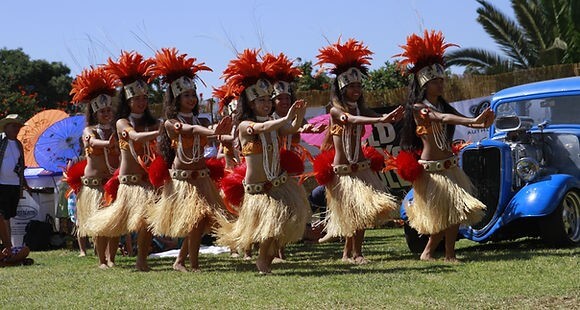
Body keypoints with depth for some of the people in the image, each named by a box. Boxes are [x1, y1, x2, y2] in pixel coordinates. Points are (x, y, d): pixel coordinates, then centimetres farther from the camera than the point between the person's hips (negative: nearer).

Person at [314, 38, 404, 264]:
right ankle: (354, 252, 5)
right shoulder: (336, 111, -10)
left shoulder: (360, 109, 7)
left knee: (361, 212, 4)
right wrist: (381, 120, -45)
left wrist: (392, 117, -38)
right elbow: (353, 120, -31)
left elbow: (376, 117, -14)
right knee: (353, 211, -5)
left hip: (361, 167, 5)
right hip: (342, 170, -5)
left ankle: (350, 252, 14)